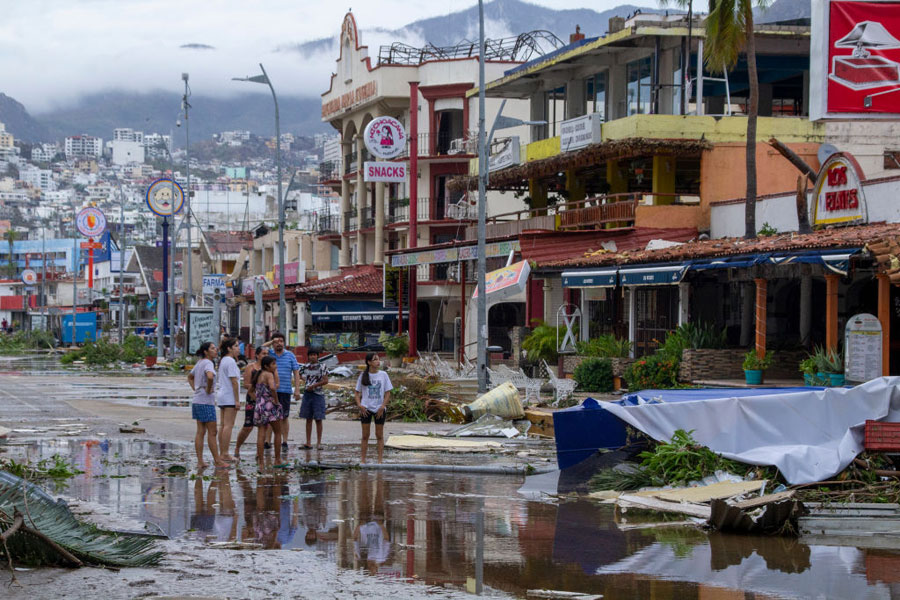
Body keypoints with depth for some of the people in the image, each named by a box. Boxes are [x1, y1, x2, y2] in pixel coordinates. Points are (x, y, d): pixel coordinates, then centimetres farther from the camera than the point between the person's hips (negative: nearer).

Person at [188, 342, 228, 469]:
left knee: (200, 432, 9)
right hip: (206, 402, -9)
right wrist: (208, 390, -18)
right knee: (212, 432, -2)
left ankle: (200, 461, 9)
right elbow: (210, 377, -35)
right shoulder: (208, 363, -14)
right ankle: (217, 461, 3)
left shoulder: (199, 363, 13)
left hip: (197, 401, 9)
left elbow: (190, 377, 30)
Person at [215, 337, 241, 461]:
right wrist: (237, 400, -16)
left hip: (221, 395, 10)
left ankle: (222, 453, 13)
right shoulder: (230, 361, -13)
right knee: (229, 425, -9)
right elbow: (234, 381, -17)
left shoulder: (223, 361, 16)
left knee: (223, 425, 11)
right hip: (229, 397, -10)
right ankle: (225, 454, -11)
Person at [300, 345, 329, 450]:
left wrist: (313, 386, -13)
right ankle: (308, 442, 7)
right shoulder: (306, 367, 10)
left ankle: (319, 442, 1)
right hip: (307, 394, 4)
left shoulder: (322, 367, -3)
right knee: (308, 419, 5)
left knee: (318, 419, -3)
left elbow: (325, 381, -8)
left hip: (318, 394, -4)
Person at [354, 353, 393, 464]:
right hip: (366, 408, 0)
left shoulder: (383, 375, 1)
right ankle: (362, 460, 7)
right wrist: (359, 405, -10)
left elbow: (387, 393, 1)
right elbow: (358, 392, 6)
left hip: (379, 409, 0)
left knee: (379, 435, 4)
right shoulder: (363, 376, 2)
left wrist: (383, 406, -10)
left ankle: (380, 460, 7)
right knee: (365, 435, 3)